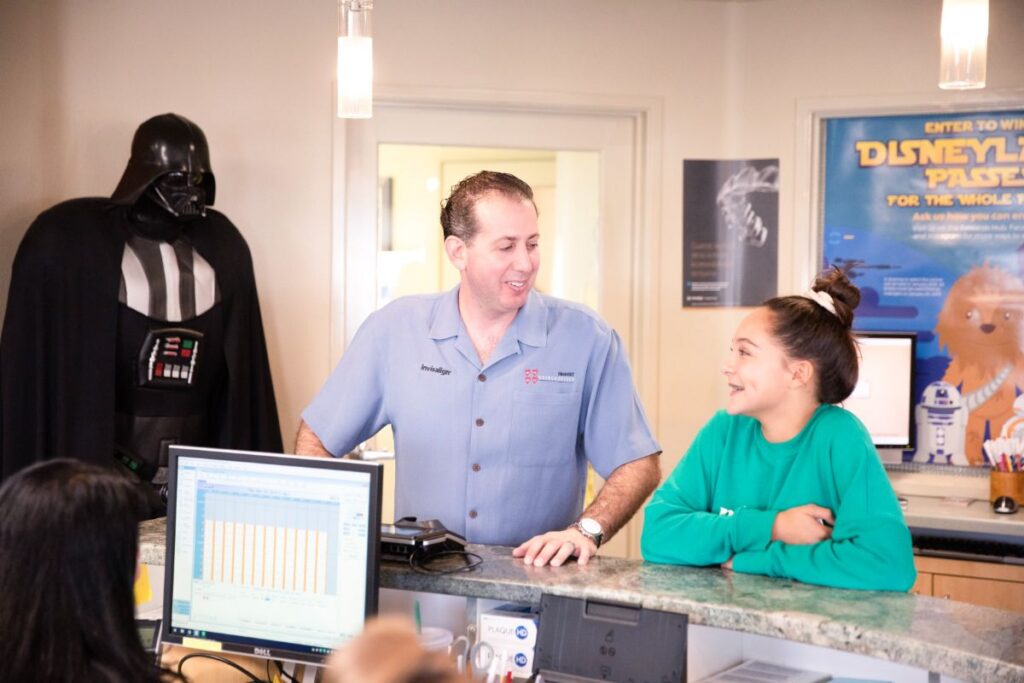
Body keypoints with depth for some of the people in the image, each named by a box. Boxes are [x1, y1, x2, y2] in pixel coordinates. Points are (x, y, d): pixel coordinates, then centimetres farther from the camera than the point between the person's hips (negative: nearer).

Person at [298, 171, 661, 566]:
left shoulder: (587, 339, 2)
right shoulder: (394, 329, 6)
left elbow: (638, 465, 4)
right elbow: (315, 440, 13)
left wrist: (586, 531, -12)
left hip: (536, 582, -1)